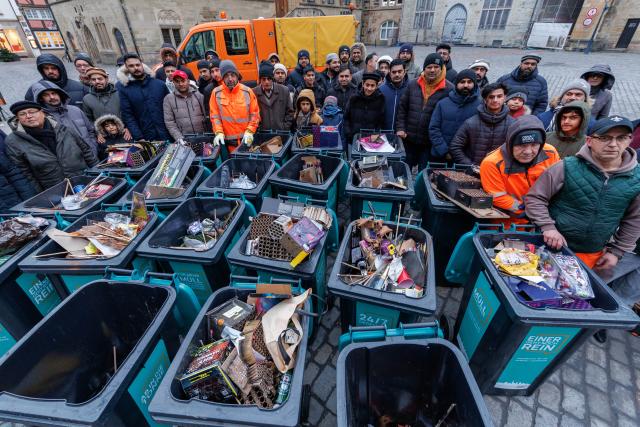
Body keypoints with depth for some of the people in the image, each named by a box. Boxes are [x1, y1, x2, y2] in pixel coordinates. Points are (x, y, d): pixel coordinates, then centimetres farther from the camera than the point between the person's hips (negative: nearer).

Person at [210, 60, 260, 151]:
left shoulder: (247, 91, 0)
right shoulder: (216, 93, 1)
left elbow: (255, 114, 0)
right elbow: (215, 115, 2)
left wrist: (249, 132, -11)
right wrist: (219, 132, -11)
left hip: (246, 139, 0)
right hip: (229, 140, 0)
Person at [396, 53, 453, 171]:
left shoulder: (449, 89, -7)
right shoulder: (413, 85, 4)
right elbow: (402, 107, 9)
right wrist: (400, 128, 0)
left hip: (431, 142, -3)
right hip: (409, 139, 3)